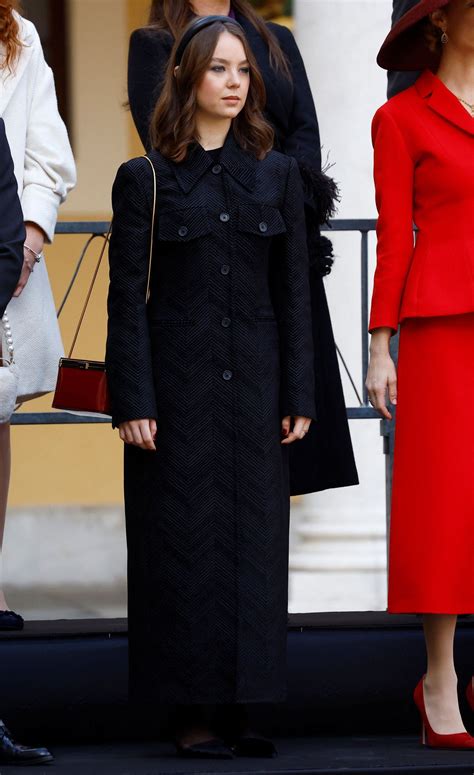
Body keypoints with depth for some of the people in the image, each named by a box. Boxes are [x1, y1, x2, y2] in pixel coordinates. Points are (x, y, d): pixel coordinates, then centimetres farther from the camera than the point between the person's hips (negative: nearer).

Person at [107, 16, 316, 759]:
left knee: (253, 538, 2)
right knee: (184, 542, -2)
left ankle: (237, 707, 8)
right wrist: (132, 403, -9)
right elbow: (127, 299, -2)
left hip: (255, 387, 3)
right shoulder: (145, 180, 0)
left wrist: (299, 397, 2)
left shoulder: (277, 175, 8)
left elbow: (294, 293, 7)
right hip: (177, 386, -3)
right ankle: (193, 714, 3)